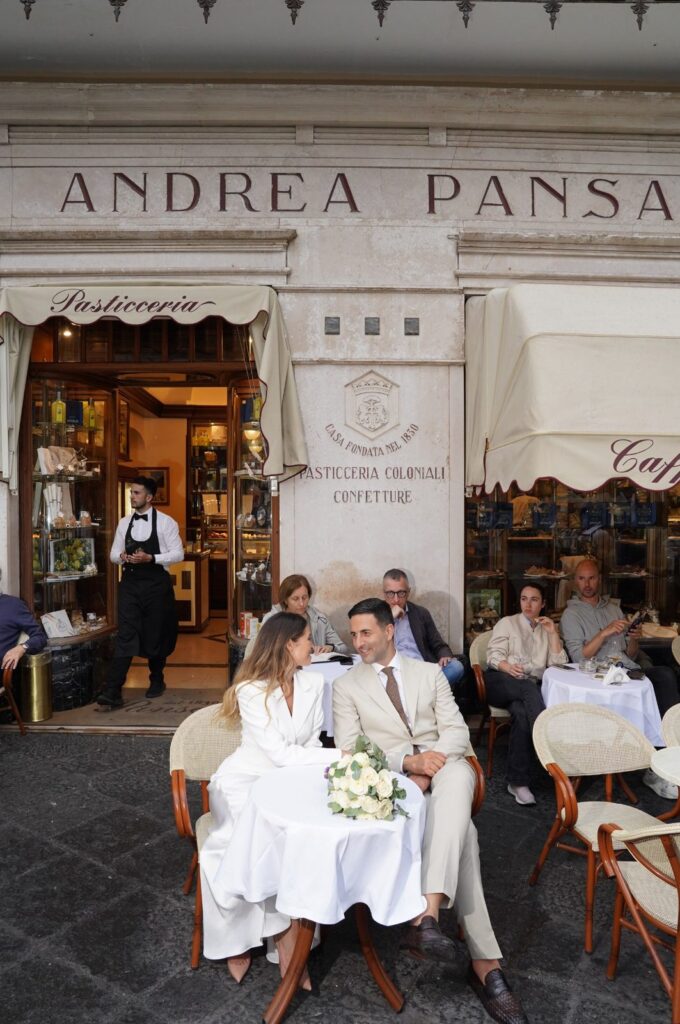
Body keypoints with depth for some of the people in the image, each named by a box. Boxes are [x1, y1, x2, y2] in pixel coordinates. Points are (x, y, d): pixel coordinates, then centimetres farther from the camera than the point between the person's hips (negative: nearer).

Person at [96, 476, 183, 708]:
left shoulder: (165, 522, -6)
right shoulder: (124, 522, 8)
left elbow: (178, 554, -9)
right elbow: (114, 553, 12)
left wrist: (150, 558, -21)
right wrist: (122, 557, -11)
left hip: (156, 585, -3)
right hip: (130, 584, 3)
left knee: (156, 634, 10)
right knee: (125, 635, -5)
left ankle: (157, 680, 33)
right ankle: (112, 691, -7)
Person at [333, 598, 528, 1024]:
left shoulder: (430, 673, 15)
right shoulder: (346, 685, 10)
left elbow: (457, 731, 6)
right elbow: (350, 750, -2)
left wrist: (433, 762, -17)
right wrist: (409, 762, -18)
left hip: (442, 768, 2)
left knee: (459, 774, -39)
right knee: (461, 829, -32)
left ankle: (428, 912, -46)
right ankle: (485, 961, -28)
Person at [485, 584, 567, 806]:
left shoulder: (546, 630, 25)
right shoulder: (507, 623, 16)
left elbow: (558, 663, 11)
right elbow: (493, 654, 1)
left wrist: (553, 633, 3)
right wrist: (508, 667, -20)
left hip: (530, 688, 2)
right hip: (501, 681, -2)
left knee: (521, 711, -35)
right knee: (528, 688, -38)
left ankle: (517, 782, -34)